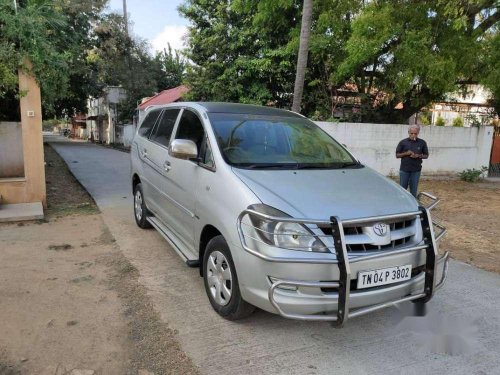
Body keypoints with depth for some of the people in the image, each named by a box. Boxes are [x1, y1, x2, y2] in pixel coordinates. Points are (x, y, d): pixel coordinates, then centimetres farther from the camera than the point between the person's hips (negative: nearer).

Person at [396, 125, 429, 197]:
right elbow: (397, 155, 3)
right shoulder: (403, 142, 1)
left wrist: (418, 156, -12)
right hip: (404, 169, 0)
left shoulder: (422, 143, 3)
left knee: (414, 190, 8)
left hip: (416, 170, 1)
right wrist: (406, 153, -16)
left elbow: (426, 155, 9)